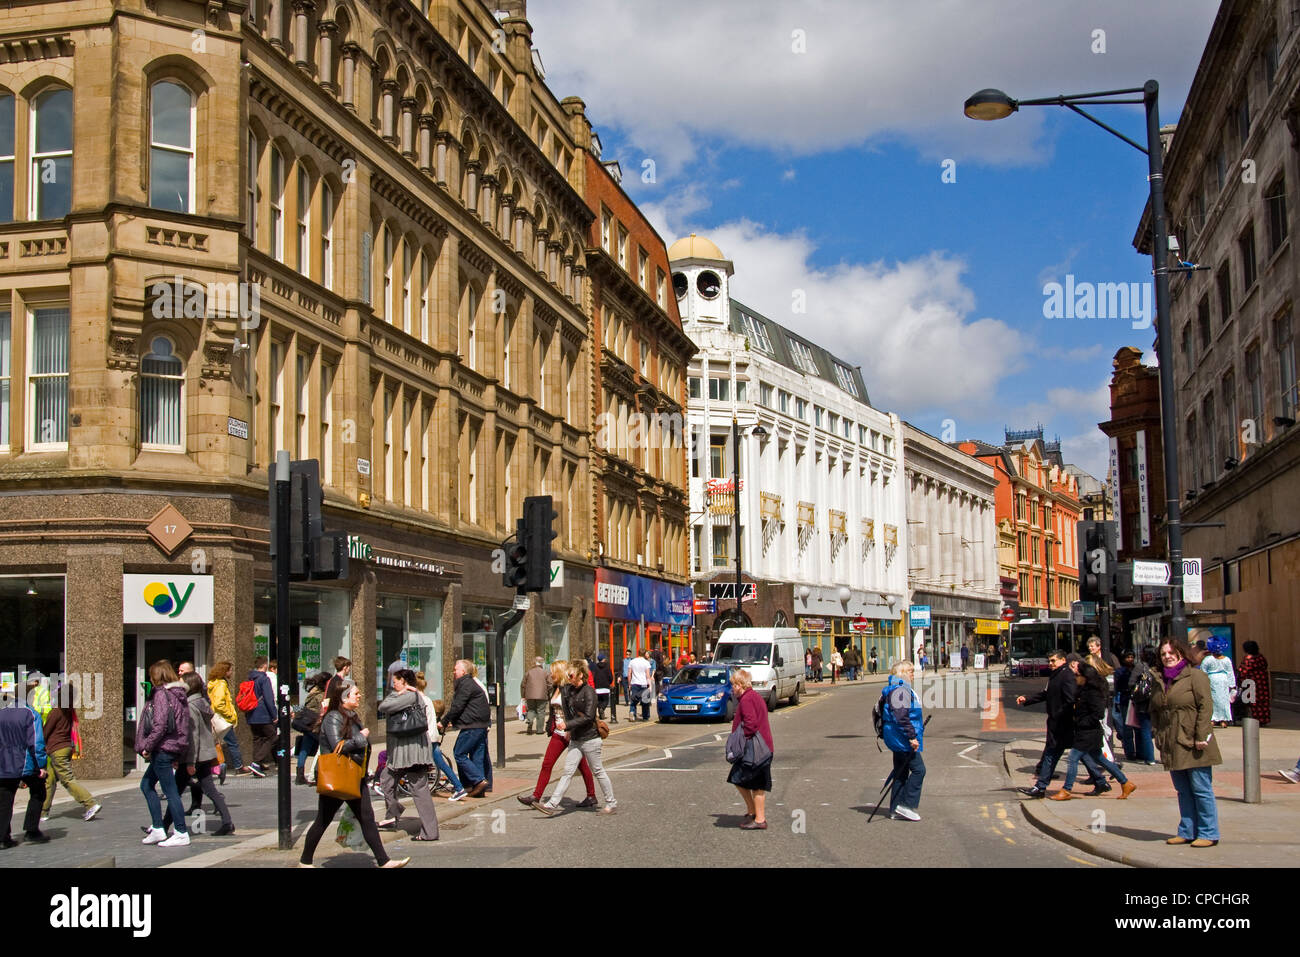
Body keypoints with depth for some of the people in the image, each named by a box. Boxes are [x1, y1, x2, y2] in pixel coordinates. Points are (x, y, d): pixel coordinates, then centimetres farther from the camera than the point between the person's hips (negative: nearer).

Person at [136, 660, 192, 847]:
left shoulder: (161, 694, -13)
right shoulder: (178, 694, 12)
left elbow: (160, 725, -22)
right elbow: (181, 724, 15)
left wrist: (147, 747, -14)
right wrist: (178, 756, 17)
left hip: (163, 749, -10)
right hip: (175, 748, 10)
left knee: (170, 791, -4)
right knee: (146, 785, 18)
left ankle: (182, 834, -1)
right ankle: (157, 829, 17)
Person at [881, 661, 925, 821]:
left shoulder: (903, 689, 18)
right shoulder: (900, 690, -17)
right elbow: (901, 717, -24)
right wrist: (912, 737, -24)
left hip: (899, 741, 11)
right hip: (902, 738, -11)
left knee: (901, 774, 12)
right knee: (918, 769, -9)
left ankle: (896, 811, 15)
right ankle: (906, 805, -7)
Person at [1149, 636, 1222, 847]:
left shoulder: (1195, 675, -6)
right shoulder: (1161, 680, 16)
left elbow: (1206, 706, -12)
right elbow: (1154, 710, 23)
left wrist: (1201, 736, -17)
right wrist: (1158, 734, 11)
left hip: (1193, 744, -7)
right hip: (1172, 746, 7)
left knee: (1201, 789, -2)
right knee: (1183, 791, 11)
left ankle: (1208, 833, 5)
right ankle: (1187, 831, 17)